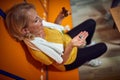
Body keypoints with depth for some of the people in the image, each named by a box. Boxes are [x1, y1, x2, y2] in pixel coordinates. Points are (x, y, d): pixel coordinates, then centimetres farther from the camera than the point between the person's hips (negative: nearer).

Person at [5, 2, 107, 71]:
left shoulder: (38, 28, -23)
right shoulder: (37, 51, -42)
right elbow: (61, 61, -26)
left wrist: (59, 18, -20)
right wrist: (71, 45, -41)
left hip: (67, 38, 6)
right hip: (69, 60, -5)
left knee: (91, 23, 12)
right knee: (102, 47, 1)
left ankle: (85, 44, 40)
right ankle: (86, 58, 31)